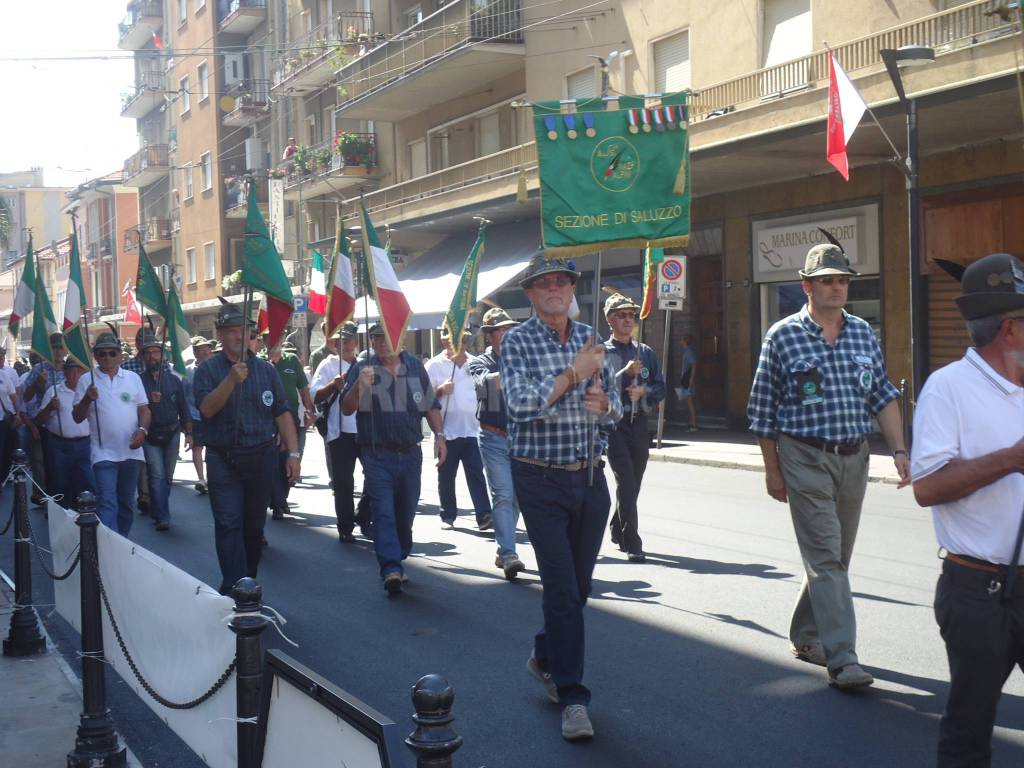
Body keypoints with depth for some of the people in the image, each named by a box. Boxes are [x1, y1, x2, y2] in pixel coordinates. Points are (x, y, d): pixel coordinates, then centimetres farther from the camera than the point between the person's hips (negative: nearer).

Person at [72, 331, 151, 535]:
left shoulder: (133, 378, 8)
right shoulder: (87, 381, 1)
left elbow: (144, 409, 10)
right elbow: (77, 417, 0)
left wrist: (142, 430, -8)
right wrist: (87, 399, -18)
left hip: (131, 451, 3)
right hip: (103, 453, -3)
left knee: (126, 503, 13)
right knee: (107, 503, -12)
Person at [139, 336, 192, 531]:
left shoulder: (174, 380, 9)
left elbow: (183, 409, 11)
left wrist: (188, 433, 7)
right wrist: (149, 401, -21)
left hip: (172, 434, 3)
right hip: (150, 436, -3)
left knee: (167, 476, 10)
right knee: (157, 476, -10)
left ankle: (159, 511, 26)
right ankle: (162, 517, -11)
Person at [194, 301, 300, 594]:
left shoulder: (266, 370, 9)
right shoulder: (208, 370, 2)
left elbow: (282, 413, 7)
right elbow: (207, 408, -14)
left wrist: (293, 453, -1)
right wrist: (232, 380, -26)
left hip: (261, 458, 3)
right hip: (223, 460, -2)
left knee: (254, 525, 10)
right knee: (228, 524, -9)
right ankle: (234, 588, -11)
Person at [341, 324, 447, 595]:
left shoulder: (415, 366, 8)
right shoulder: (362, 368, -2)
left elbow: (430, 405, 16)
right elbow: (347, 409, -9)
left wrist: (439, 435, 5)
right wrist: (359, 386, -27)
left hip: (410, 454, 4)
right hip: (377, 455, -4)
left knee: (406, 513, 11)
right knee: (383, 512, -13)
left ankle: (396, 564, 25)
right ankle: (391, 569, -19)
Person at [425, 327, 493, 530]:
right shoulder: (435, 365, 0)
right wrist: (440, 390, -18)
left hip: (472, 430, 2)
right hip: (447, 431, -2)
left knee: (476, 475, -4)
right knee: (446, 477, 6)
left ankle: (484, 516, -9)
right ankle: (448, 516, 17)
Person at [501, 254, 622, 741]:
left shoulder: (591, 339, 9)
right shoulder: (518, 342, -4)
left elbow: (616, 410, 14)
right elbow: (521, 404, -18)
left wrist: (603, 402, -9)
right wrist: (574, 373, -18)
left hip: (591, 477, 5)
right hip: (542, 481, -5)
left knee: (579, 585, 14)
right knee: (561, 588, -7)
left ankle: (545, 658, 37)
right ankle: (572, 697, 1)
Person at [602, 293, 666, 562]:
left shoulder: (646, 352, 13)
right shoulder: (602, 353, -1)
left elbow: (661, 388, 12)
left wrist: (643, 391, -8)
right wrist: (625, 373, -21)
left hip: (639, 423, 5)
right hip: (613, 423, -5)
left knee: (634, 482, 13)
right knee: (626, 482, -12)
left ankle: (617, 530, 33)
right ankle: (632, 543, -12)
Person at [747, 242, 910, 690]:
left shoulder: (863, 334, 9)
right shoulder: (783, 336, -4)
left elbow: (883, 397, 13)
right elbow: (763, 410, -1)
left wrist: (898, 450, 2)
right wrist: (772, 471, -1)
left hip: (854, 458, 5)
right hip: (805, 458, -5)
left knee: (834, 557, 13)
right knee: (826, 557, -9)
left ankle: (805, 637, 30)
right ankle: (842, 660, -10)